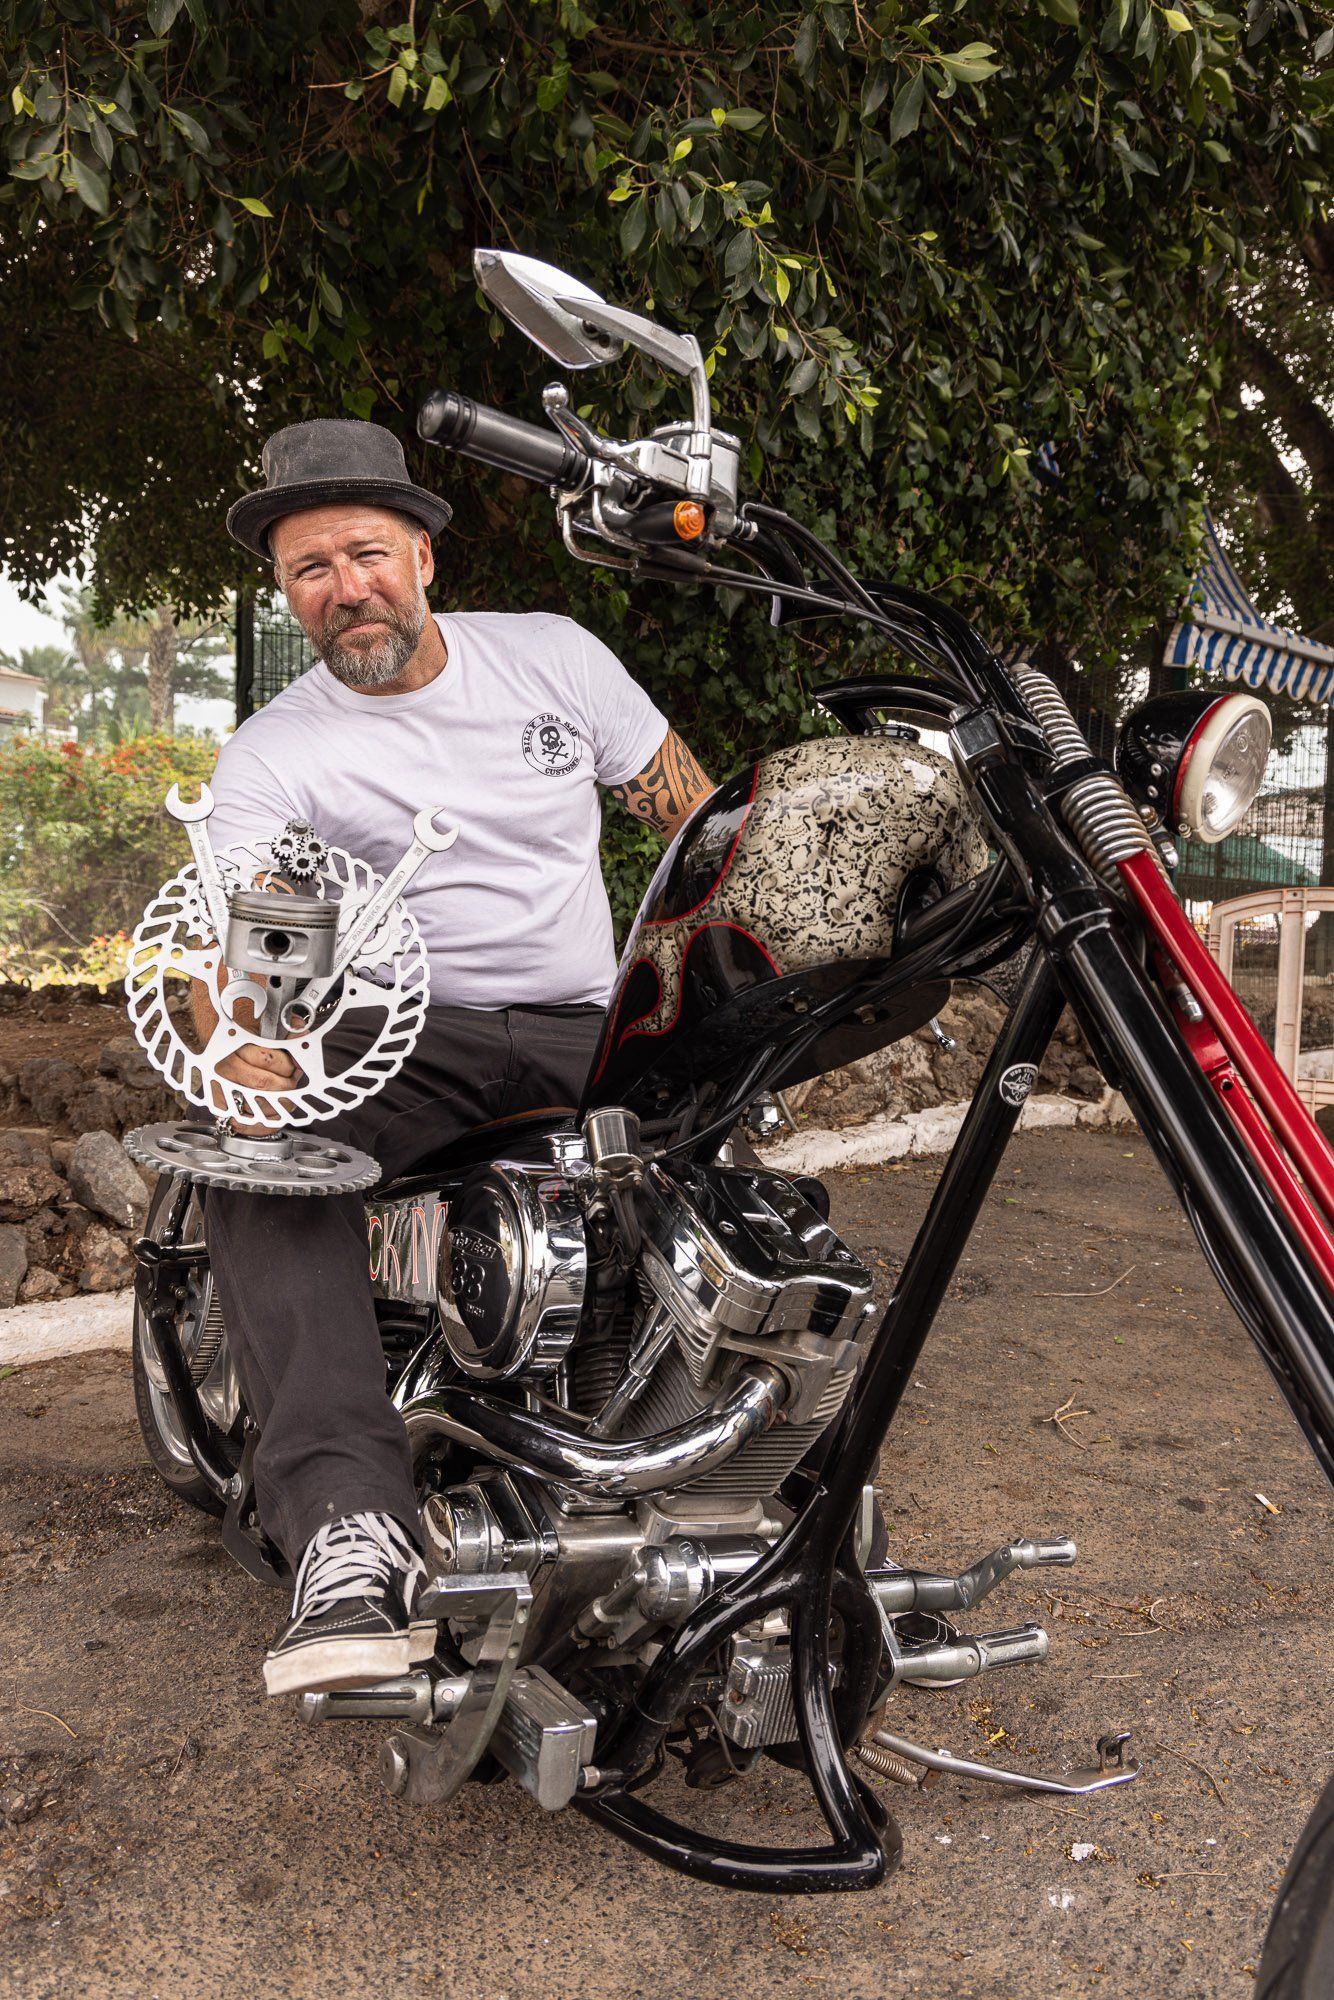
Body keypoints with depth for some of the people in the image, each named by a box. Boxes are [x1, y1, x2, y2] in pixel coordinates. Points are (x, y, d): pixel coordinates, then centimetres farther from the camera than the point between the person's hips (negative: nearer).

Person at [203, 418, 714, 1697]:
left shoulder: (553, 655, 9)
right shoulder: (269, 758, 2)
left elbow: (692, 812, 11)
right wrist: (249, 1041, -36)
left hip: (588, 1032, 2)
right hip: (403, 1046, -2)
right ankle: (350, 1524, -45)